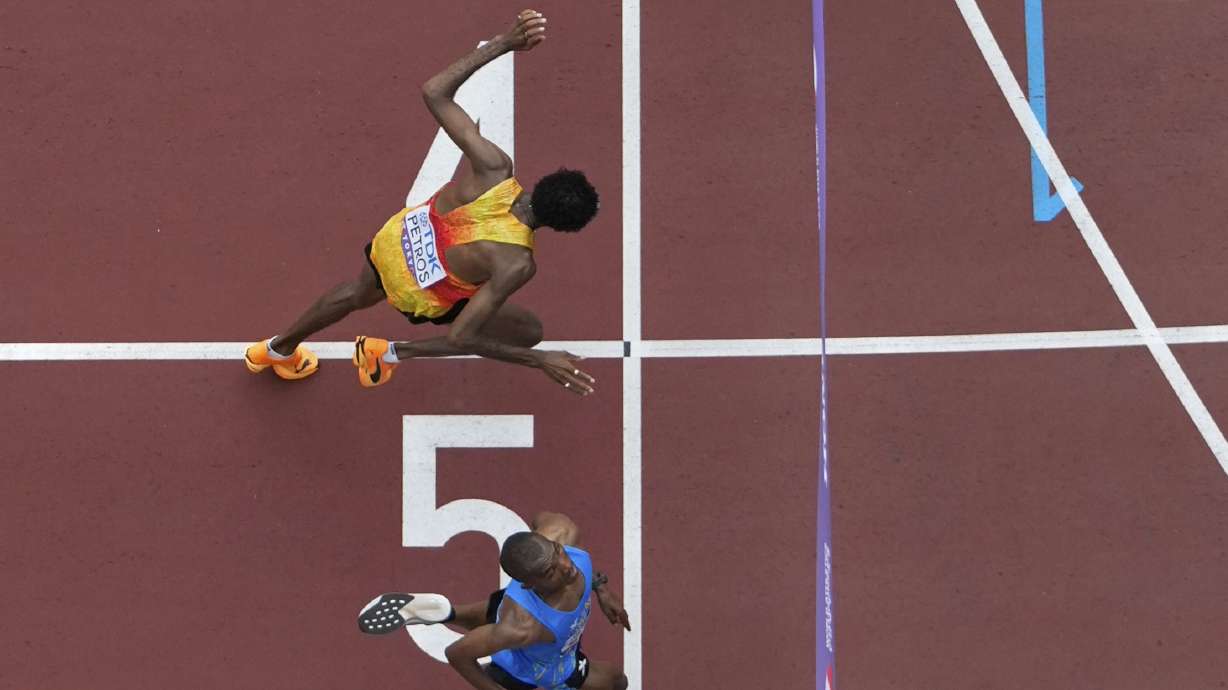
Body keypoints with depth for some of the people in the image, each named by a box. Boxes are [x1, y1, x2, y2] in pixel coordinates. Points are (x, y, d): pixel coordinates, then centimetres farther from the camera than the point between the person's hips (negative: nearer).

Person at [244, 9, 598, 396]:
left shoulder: (491, 164, -34)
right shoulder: (514, 264, -41)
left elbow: (434, 91, -25)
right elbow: (460, 338, -34)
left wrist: (503, 42, -25)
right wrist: (541, 361, -31)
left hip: (394, 239, 5)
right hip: (421, 294, -4)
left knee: (358, 294, 37)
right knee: (529, 331, 12)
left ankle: (278, 347, 62)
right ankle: (392, 352, 18)